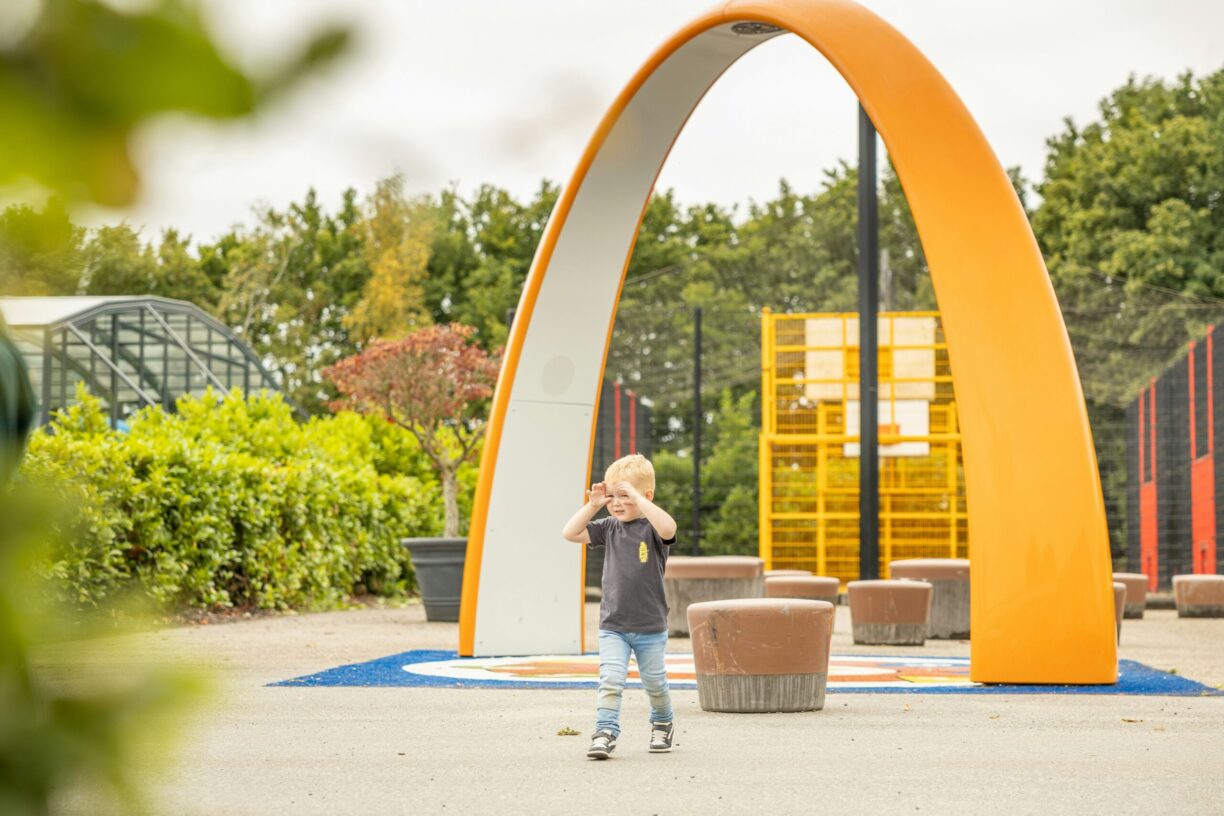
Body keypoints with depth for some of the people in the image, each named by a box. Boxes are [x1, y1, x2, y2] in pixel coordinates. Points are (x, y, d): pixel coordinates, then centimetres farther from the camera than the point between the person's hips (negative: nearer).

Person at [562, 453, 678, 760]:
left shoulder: (652, 527, -11)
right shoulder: (609, 527, 3)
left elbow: (668, 529, -35)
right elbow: (570, 533, -2)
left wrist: (637, 498, -34)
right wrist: (592, 505, -10)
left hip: (650, 626, -2)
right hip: (612, 625, 2)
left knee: (654, 683, 14)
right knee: (610, 680, -13)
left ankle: (663, 725, 38)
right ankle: (605, 733, -14)